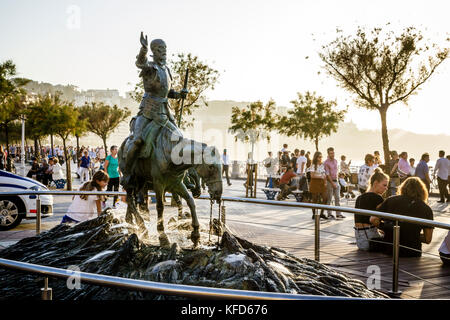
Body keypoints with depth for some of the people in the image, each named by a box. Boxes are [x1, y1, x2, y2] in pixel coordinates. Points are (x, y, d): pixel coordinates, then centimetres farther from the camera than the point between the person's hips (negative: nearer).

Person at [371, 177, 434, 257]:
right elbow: (428, 239, 2)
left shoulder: (391, 200, 2)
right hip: (412, 253, 0)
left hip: (388, 250, 0)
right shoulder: (427, 209, 2)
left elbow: (373, 220, -2)